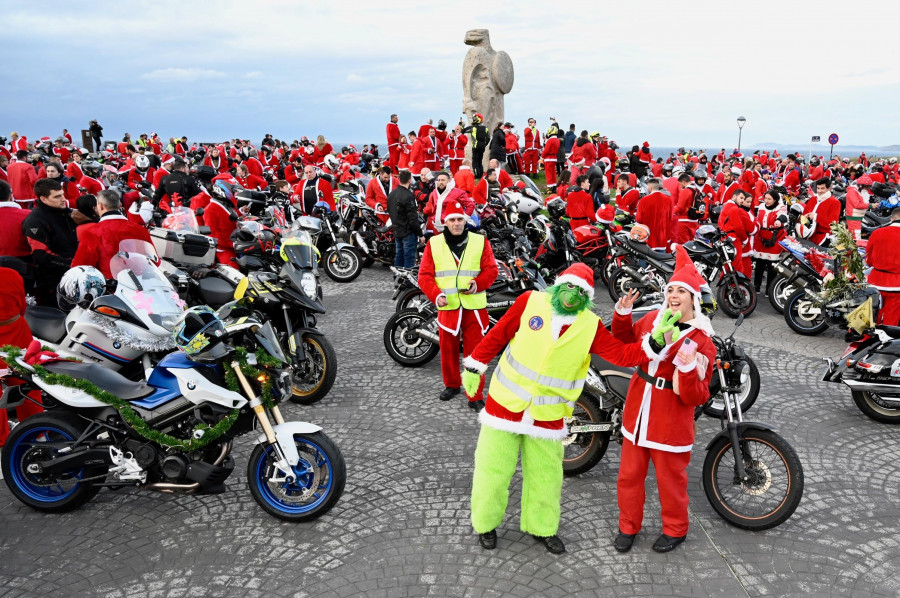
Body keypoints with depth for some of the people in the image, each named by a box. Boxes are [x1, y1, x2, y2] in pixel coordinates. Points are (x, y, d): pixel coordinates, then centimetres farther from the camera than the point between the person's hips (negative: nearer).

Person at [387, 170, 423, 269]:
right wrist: (420, 234, -13)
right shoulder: (408, 195, -18)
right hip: (408, 232, -8)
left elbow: (390, 211, 17)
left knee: (399, 256, 16)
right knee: (409, 258, -5)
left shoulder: (392, 193, 8)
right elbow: (413, 219, -19)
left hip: (397, 231, 8)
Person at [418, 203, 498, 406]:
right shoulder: (434, 244, 5)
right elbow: (425, 275, 2)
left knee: (474, 353, 0)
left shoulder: (480, 241, 4)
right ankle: (452, 385, 36)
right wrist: (436, 295, -13)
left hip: (474, 307, -1)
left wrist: (477, 284, -16)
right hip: (447, 307, 1)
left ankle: (475, 396, 10)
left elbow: (491, 270, 2)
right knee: (448, 350, 14)